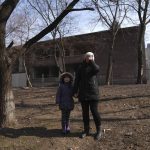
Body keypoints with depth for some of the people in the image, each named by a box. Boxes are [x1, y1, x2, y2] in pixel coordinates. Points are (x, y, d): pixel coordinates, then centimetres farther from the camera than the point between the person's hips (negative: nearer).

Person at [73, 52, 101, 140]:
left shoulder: (94, 66, 4)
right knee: (85, 112, 8)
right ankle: (86, 130, 21)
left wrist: (91, 61, -11)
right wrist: (75, 91, -1)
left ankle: (99, 130, 10)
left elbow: (97, 70, -22)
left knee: (94, 111, -5)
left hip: (93, 93, -2)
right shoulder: (81, 67, 6)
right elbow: (77, 80, 4)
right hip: (83, 93, 2)